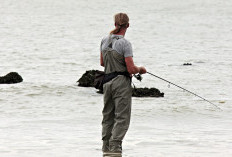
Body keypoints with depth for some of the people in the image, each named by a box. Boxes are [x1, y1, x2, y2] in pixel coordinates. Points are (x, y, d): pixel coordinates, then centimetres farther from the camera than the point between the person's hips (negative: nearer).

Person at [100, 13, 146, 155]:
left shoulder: (105, 41, 5)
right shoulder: (125, 43, -15)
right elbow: (131, 69, -16)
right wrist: (141, 69, 4)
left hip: (108, 82, 7)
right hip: (122, 82, -7)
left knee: (108, 115, 15)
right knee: (122, 117, -3)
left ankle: (106, 146, 19)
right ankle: (115, 147, -10)